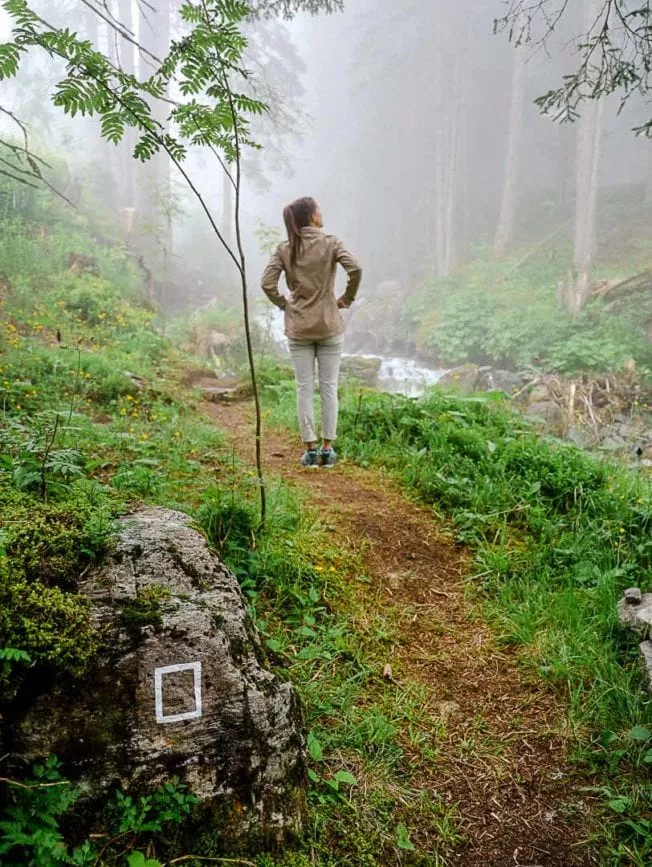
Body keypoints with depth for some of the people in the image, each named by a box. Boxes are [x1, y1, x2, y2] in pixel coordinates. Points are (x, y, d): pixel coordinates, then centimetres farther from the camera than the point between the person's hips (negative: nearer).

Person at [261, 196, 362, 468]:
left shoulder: (285, 250, 1)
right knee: (329, 387, 6)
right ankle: (327, 449, 10)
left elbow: (267, 283, -7)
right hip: (329, 327, -1)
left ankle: (310, 449, 9)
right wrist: (347, 299, -4)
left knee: (304, 389, 6)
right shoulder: (330, 243, -4)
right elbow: (355, 269, -17)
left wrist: (283, 304, 7)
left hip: (298, 329, 2)